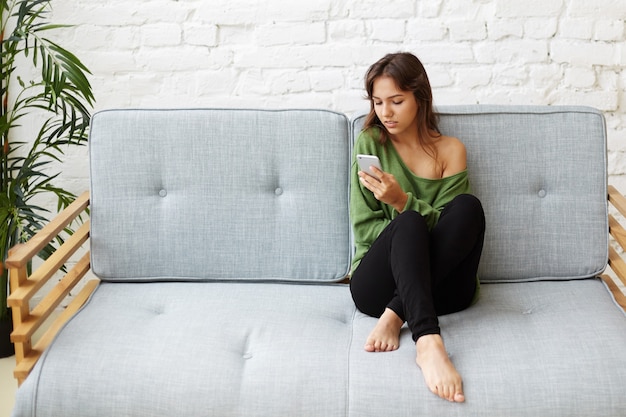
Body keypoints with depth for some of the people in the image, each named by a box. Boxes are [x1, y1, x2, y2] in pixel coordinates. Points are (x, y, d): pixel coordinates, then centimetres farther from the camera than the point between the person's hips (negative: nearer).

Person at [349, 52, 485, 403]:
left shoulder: (451, 150, 8)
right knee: (408, 223, -33)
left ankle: (395, 316, -30)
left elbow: (448, 228, -1)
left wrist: (402, 201, -17)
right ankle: (428, 343, -51)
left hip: (441, 283, 1)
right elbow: (363, 227, 0)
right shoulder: (370, 143, 6)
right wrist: (408, 216, -14)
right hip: (378, 282, -1)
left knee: (468, 206, -26)